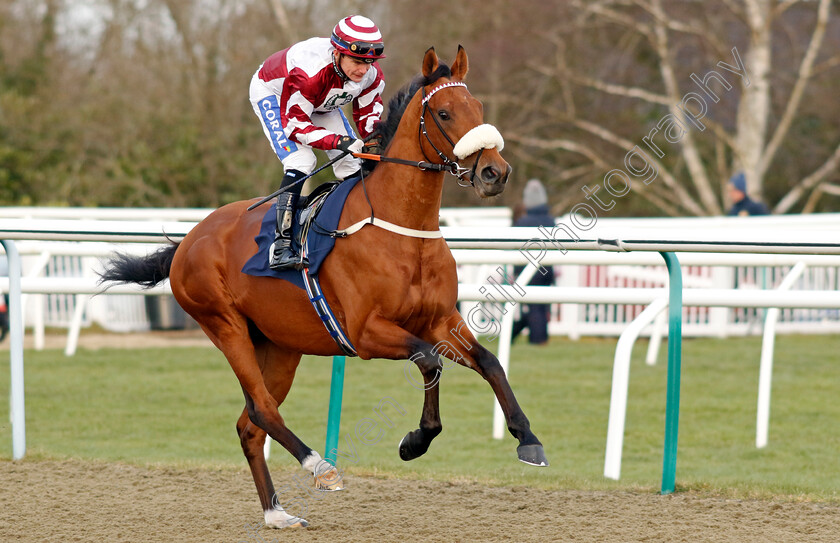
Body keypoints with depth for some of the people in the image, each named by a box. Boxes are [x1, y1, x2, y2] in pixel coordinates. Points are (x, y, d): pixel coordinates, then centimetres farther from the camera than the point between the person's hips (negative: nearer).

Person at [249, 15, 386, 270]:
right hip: (273, 94, -7)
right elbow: (294, 122, -35)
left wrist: (375, 144, -31)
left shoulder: (372, 75, -26)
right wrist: (338, 141, -46)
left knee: (352, 164, -2)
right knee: (301, 162, -26)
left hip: (321, 102, 7)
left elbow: (369, 114, -9)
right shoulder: (309, 72, -45)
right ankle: (280, 247, -27)